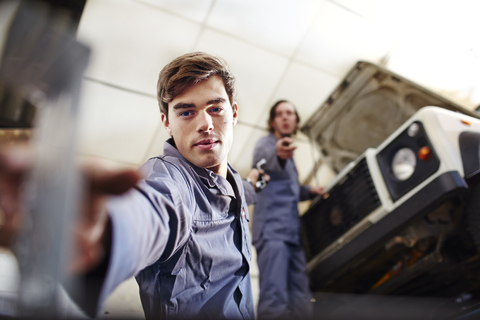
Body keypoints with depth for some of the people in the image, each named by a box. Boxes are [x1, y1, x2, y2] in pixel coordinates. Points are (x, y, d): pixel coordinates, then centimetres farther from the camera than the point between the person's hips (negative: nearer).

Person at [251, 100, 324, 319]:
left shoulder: (287, 150, 26)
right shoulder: (266, 143, 1)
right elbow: (263, 157, -27)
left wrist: (309, 191, 21)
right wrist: (277, 154, -48)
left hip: (292, 233, 8)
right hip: (272, 229, -8)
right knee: (274, 299, -19)